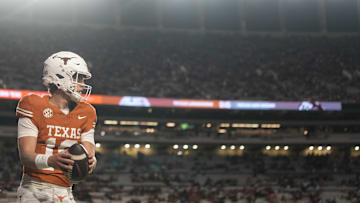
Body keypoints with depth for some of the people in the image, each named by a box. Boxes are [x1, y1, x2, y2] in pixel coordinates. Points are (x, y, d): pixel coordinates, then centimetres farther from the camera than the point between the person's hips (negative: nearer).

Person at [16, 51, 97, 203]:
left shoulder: (85, 113, 9)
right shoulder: (34, 107, -7)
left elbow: (89, 152, 2)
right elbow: (25, 155, -14)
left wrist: (90, 161, -23)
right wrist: (51, 160, -35)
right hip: (34, 190, -4)